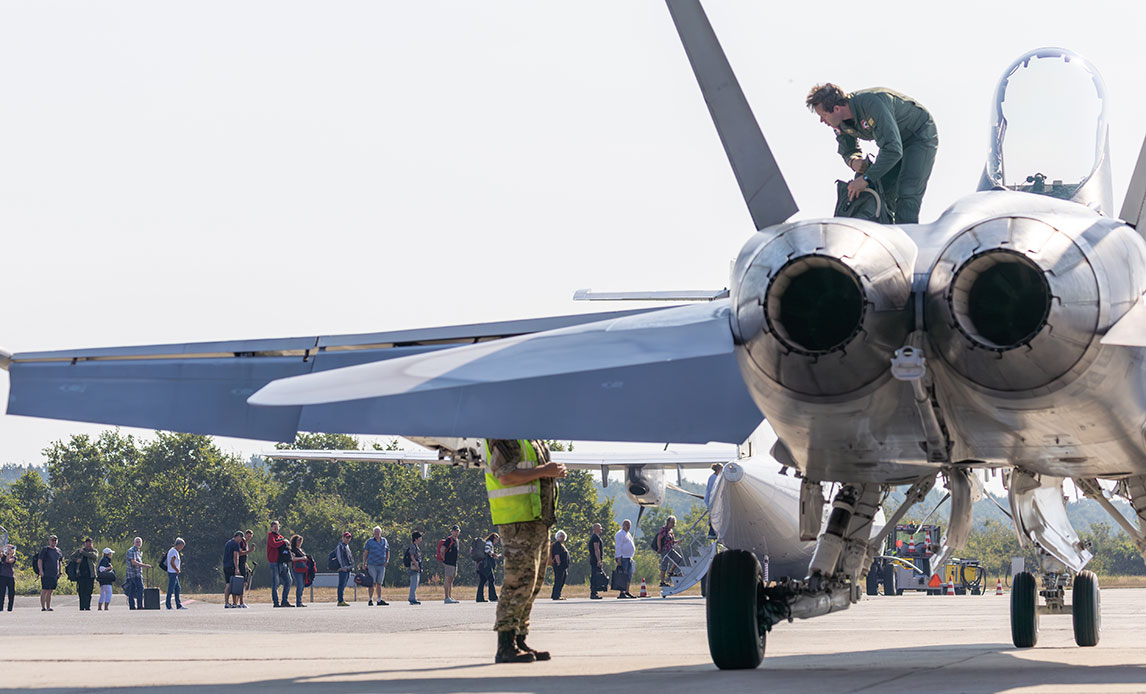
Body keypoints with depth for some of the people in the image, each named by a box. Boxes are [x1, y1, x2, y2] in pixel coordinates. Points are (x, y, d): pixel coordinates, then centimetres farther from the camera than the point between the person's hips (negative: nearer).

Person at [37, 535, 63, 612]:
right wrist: (41, 571, -17)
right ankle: (43, 607, -9)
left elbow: (60, 562, 25)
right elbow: (39, 561, -7)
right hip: (46, 574, -6)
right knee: (44, 591, -8)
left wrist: (59, 573, 18)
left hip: (55, 575, 6)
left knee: (50, 591, 9)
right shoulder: (45, 550, -2)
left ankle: (48, 607, 12)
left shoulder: (58, 551, 16)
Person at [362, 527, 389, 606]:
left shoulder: (384, 541, 11)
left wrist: (387, 561, 6)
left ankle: (379, 600, 11)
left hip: (381, 566, 4)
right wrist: (364, 564, -4)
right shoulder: (370, 541, 2)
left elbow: (387, 552, 21)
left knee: (379, 583, 8)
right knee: (373, 583, -9)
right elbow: (365, 553, 2)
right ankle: (370, 600, -6)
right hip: (372, 565, -4)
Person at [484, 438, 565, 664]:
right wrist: (544, 471, -17)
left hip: (538, 519, 10)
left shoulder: (533, 440, 19)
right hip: (518, 520, -10)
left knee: (532, 584, 10)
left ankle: (519, 642, 15)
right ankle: (505, 646, -10)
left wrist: (554, 471, 8)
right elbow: (505, 476, -20)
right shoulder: (505, 436, -11)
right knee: (519, 582, -12)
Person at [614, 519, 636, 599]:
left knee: (629, 575, 9)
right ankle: (621, 593, -10)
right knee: (622, 576, -10)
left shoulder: (628, 534, 20)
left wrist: (631, 557, 22)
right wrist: (619, 558, -21)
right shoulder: (620, 534, -9)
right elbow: (618, 547, -15)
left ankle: (627, 592, 14)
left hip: (629, 558, 9)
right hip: (623, 557, -9)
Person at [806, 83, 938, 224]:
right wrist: (853, 161, -23)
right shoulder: (840, 123, -12)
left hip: (921, 137, -8)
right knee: (883, 194, 1)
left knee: (907, 198, -20)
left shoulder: (872, 104, -39)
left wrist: (866, 178, -40)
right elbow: (848, 151, 3)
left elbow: (893, 150, -43)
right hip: (894, 140, 8)